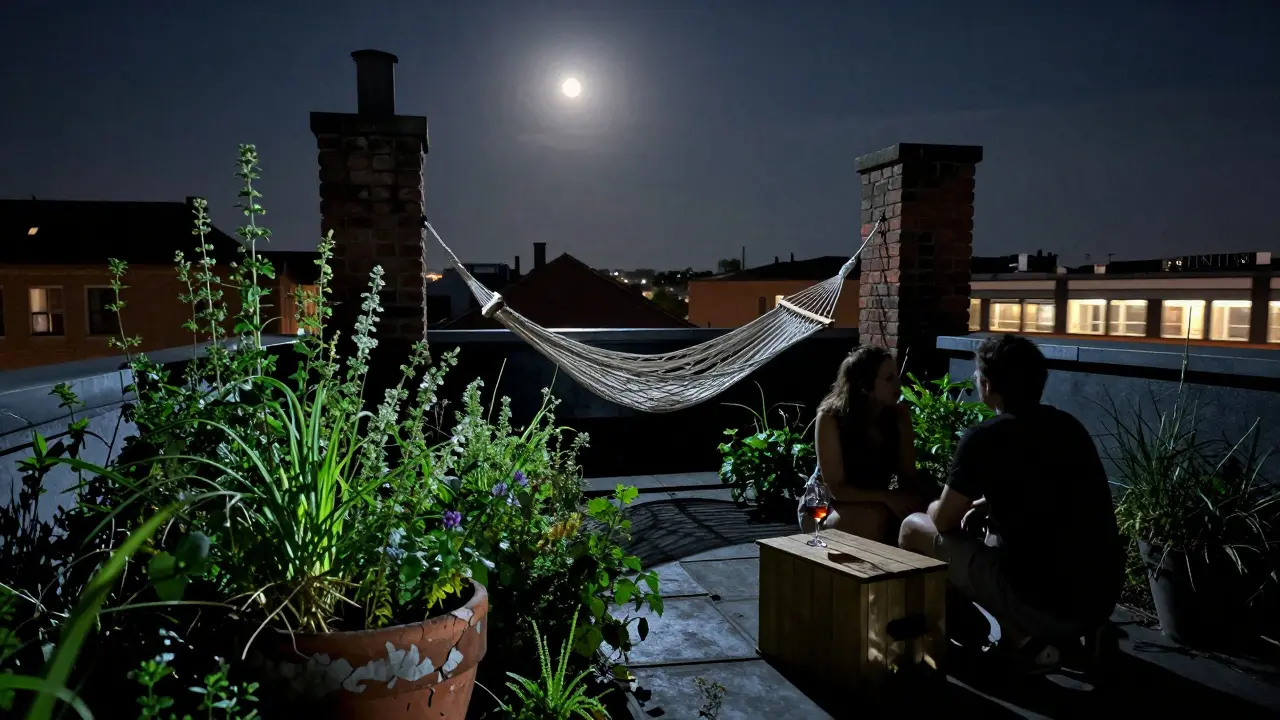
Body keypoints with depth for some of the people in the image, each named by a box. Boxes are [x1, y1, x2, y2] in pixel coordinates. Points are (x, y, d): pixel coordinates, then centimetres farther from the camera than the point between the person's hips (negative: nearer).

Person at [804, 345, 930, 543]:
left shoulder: (899, 415, -7)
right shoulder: (830, 418, -20)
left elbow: (908, 476, -5)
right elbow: (836, 489, -20)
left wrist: (912, 498, -28)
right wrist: (887, 496, -33)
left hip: (874, 503, 5)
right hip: (823, 507, -5)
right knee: (873, 518, -35)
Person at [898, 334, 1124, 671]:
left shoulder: (984, 437, -12)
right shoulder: (1069, 426, 10)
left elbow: (943, 521, -2)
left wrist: (938, 506, 20)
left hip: (1045, 602, -7)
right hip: (1101, 599, 7)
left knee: (913, 529, 6)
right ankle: (1067, 632, 16)